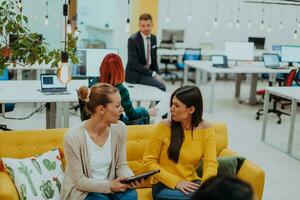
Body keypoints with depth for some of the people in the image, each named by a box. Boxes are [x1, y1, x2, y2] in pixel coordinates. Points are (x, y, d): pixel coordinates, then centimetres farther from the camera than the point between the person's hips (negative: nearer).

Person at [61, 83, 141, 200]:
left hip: (109, 187, 4)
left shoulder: (120, 128, -7)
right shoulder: (73, 137, -22)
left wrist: (130, 179, -19)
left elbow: (121, 164, 2)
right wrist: (109, 186, -27)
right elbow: (79, 181, -16)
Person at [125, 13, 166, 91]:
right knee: (160, 86, -22)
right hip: (135, 74, -7)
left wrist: (157, 74, -2)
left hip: (148, 71, 7)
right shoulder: (133, 40, -15)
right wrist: (153, 74, -21)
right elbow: (134, 64, -19)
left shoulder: (153, 38, 6)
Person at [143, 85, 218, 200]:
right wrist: (176, 182, -16)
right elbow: (149, 161, -7)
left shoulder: (206, 129, -3)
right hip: (164, 186, -3)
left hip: (191, 183, 3)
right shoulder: (164, 127, -10)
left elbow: (210, 163, -9)